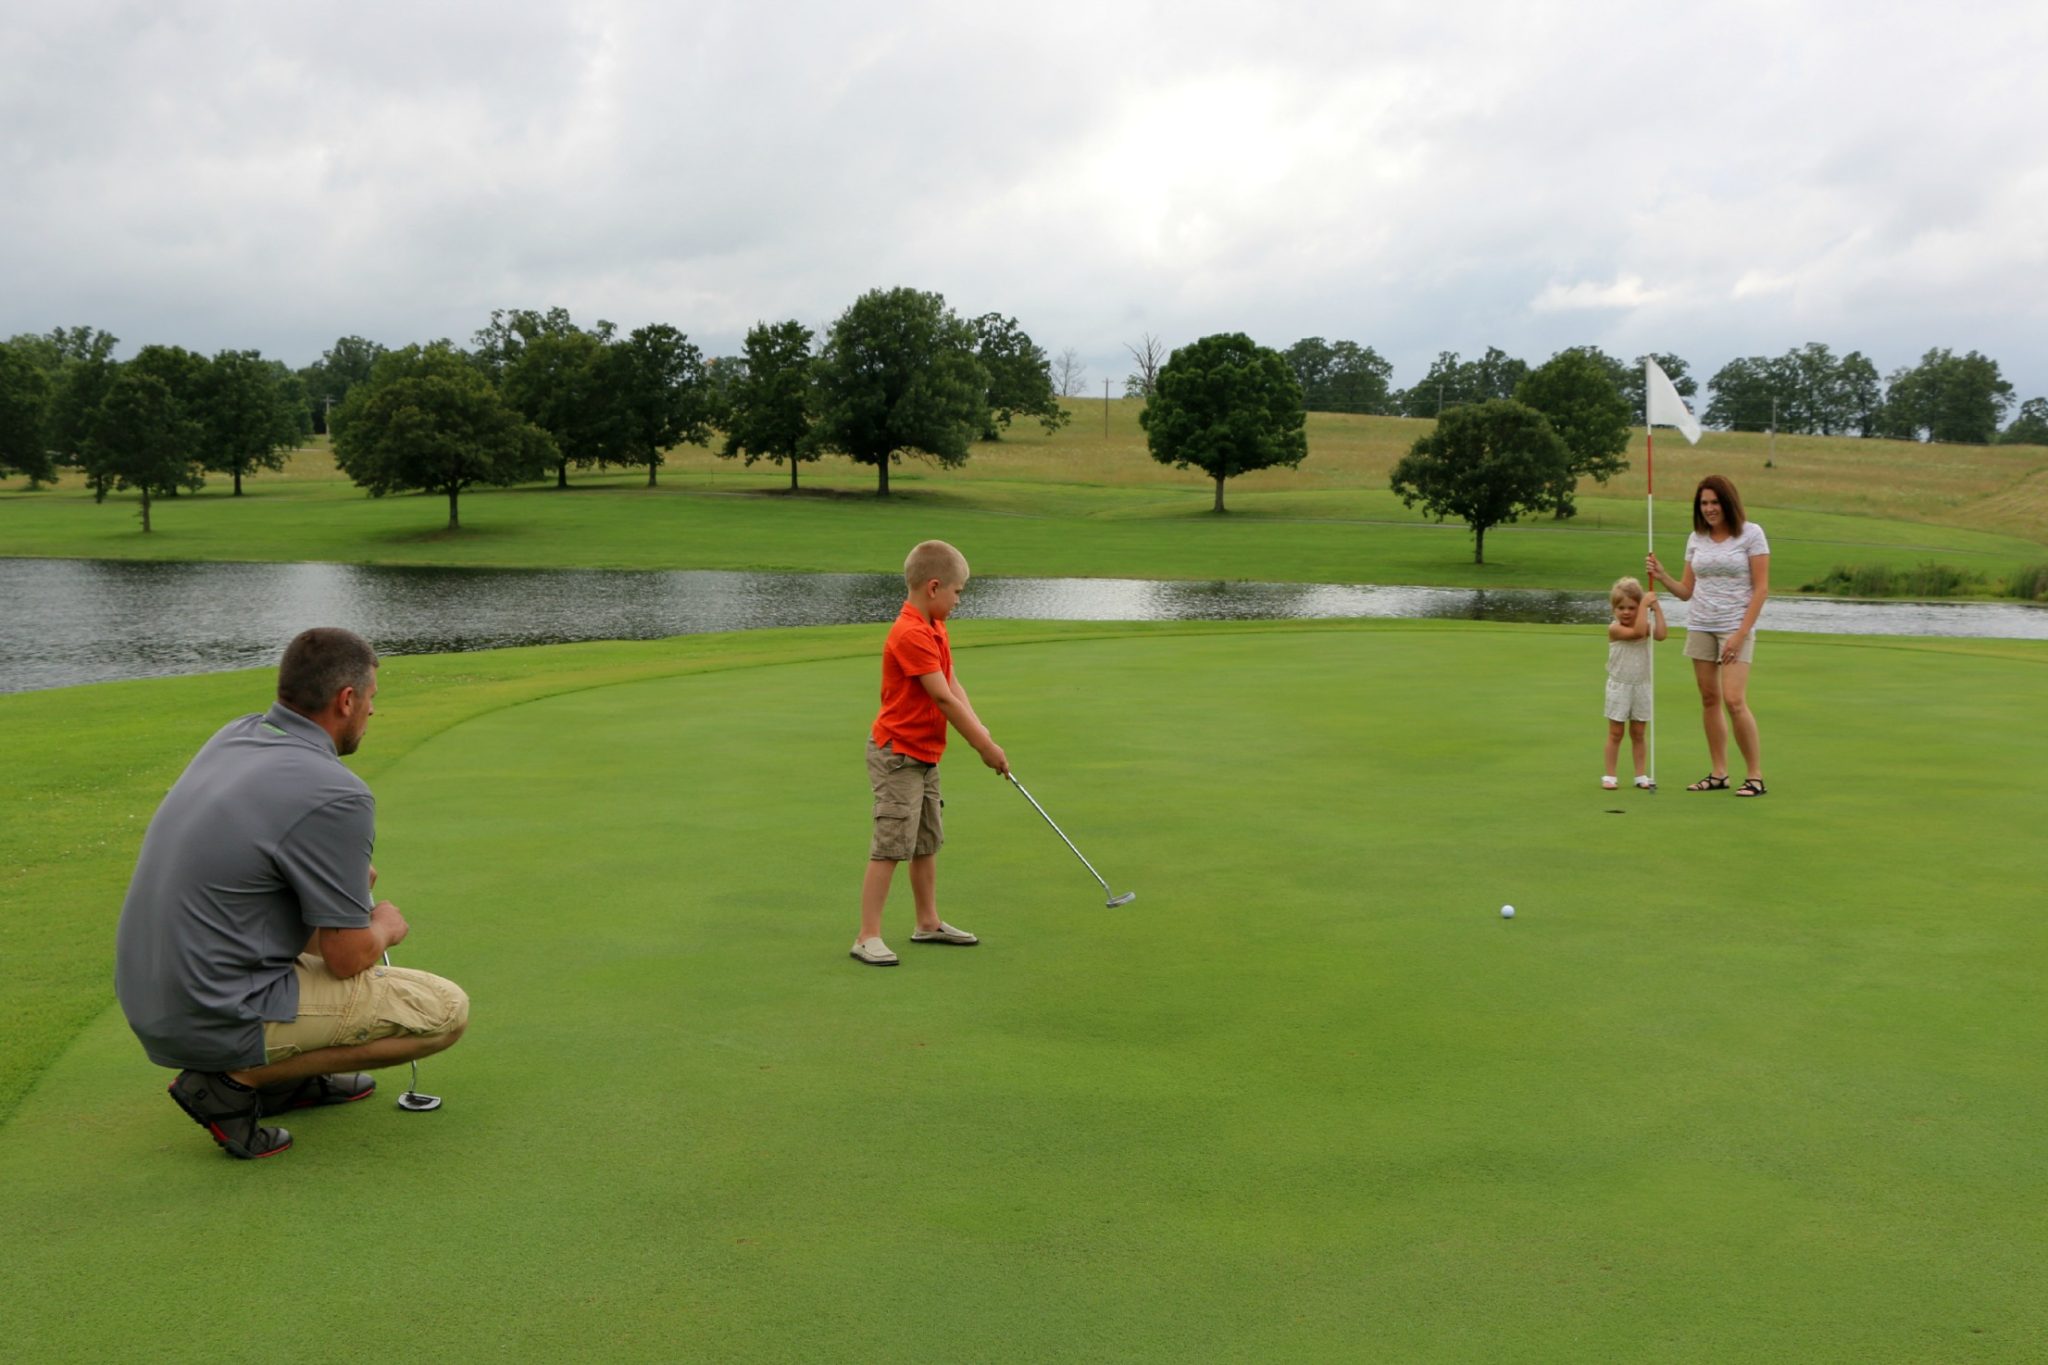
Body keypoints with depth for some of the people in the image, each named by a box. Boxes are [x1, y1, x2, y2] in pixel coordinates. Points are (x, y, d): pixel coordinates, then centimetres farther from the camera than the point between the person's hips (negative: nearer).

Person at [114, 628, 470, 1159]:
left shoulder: (235, 735, 5)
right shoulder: (337, 794, -21)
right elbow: (348, 957, -14)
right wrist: (384, 926, 7)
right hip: (221, 1023, -9)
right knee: (446, 1010, -3)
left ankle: (287, 1074, 23)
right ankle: (236, 1081, -4)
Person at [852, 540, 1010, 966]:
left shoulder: (934, 629, 9)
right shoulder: (910, 635, -23)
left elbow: (954, 686, 6)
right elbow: (942, 698, -24)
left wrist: (981, 732, -7)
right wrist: (985, 746, -18)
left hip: (925, 755, 10)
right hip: (898, 755, -10)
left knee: (928, 841, 18)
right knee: (890, 846, -8)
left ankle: (928, 923, 30)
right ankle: (868, 937, -3)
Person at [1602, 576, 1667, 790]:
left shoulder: (1646, 625, 2)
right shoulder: (1614, 628, -14)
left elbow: (1660, 634, -19)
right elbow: (1637, 632, -30)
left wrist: (1656, 607, -14)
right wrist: (1644, 605, -26)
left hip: (1641, 686, 4)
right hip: (1619, 686, -4)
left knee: (1637, 734, 10)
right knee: (1616, 733, 3)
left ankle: (1640, 775, 15)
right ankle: (1610, 775, 9)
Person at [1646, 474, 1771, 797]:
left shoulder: (1751, 534, -4)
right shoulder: (1696, 539, 9)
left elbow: (1761, 588, -7)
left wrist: (1741, 634, -14)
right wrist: (1661, 576, -8)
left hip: (1736, 627, -5)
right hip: (1700, 627, 5)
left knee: (1734, 700, -14)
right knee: (1709, 700, 5)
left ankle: (1756, 776, -5)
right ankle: (1718, 774, 11)